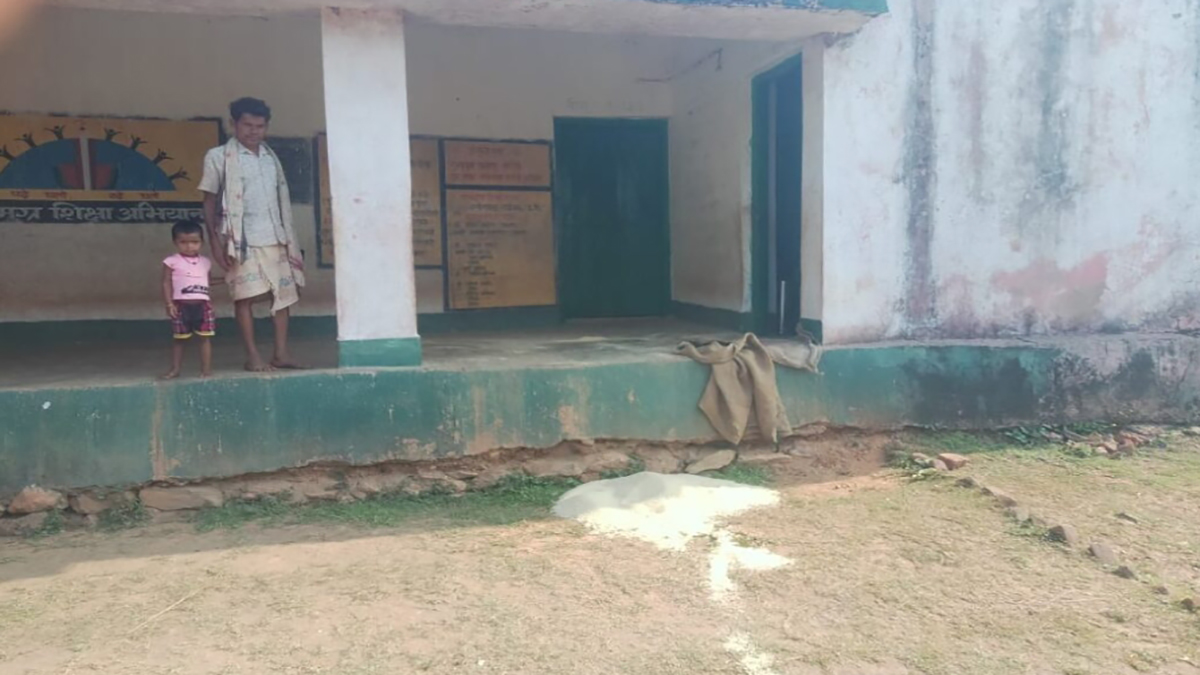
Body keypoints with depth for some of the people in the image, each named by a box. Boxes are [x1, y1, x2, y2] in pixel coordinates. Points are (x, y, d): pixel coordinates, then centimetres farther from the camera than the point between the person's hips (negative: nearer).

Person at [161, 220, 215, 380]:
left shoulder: (205, 262, 10)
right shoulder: (171, 262, 0)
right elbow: (166, 284, -3)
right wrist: (169, 304, -10)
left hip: (203, 305, 2)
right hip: (181, 305, -2)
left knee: (205, 338, 2)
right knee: (179, 339, 6)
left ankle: (206, 369, 8)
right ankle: (175, 369, 17)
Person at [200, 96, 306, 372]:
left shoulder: (271, 157, 14)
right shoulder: (218, 157, 0)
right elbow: (209, 202, -1)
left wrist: (289, 238, 13)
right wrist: (216, 242, -9)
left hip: (275, 238, 5)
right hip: (243, 239, -5)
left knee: (283, 293, 2)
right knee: (246, 296, -4)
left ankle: (281, 353, 8)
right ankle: (253, 356, 3)